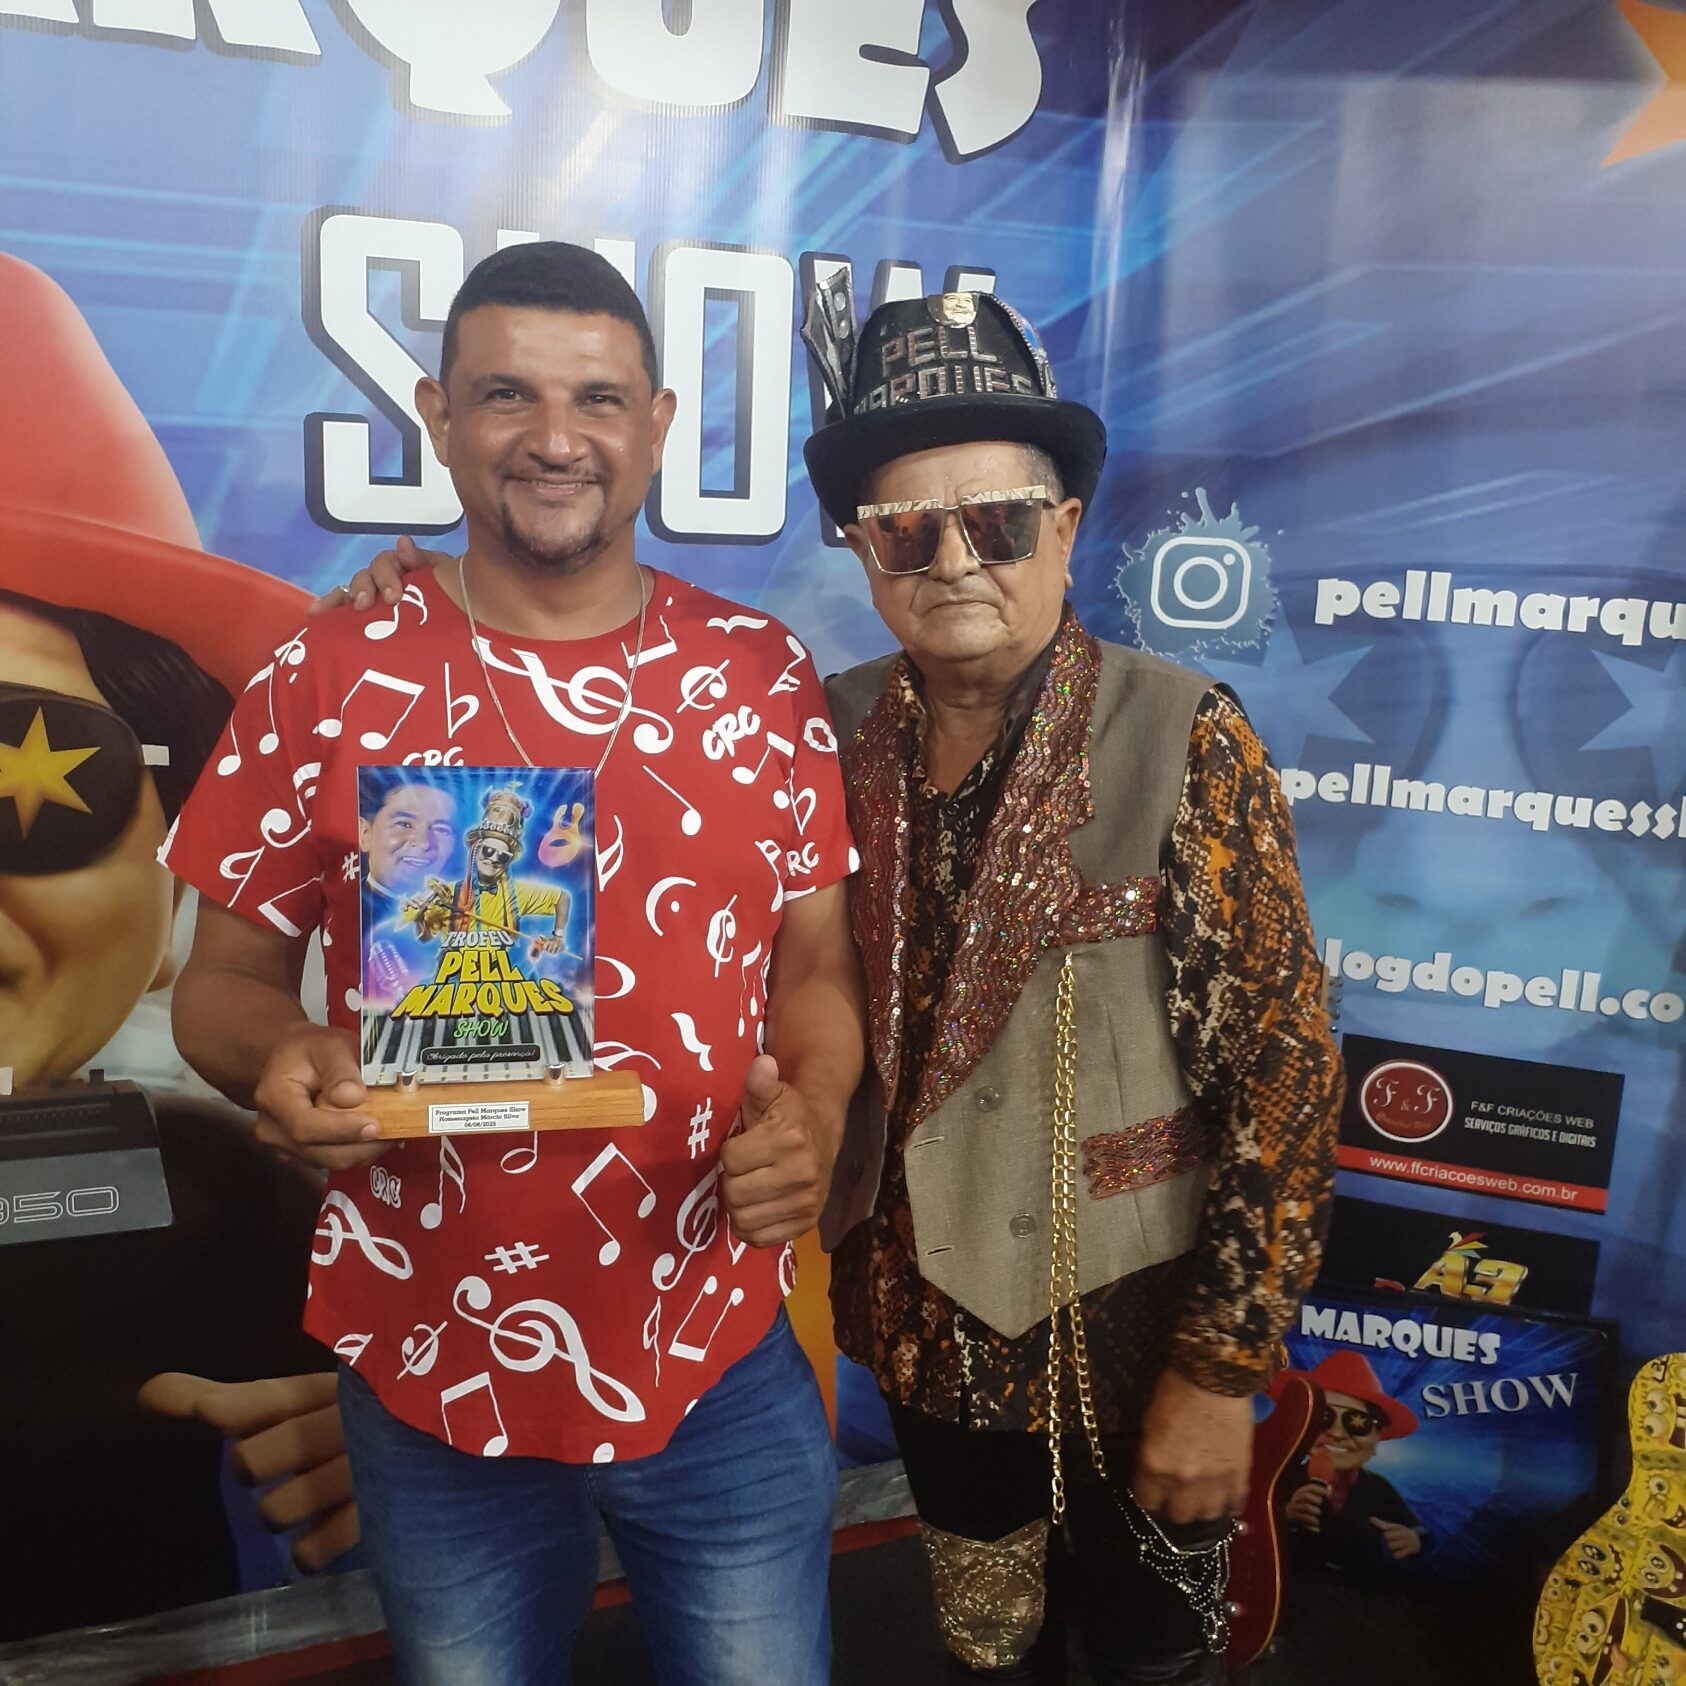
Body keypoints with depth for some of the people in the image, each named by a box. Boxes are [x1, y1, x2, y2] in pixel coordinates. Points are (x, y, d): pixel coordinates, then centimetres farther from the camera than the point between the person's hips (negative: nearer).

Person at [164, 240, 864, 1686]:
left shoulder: (762, 676, -3)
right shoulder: (330, 680, -7)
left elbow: (816, 961, 3)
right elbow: (224, 977, 0)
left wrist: (812, 1115, -17)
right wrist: (280, 1060, -22)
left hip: (726, 1371, 1)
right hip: (432, 1379, 0)